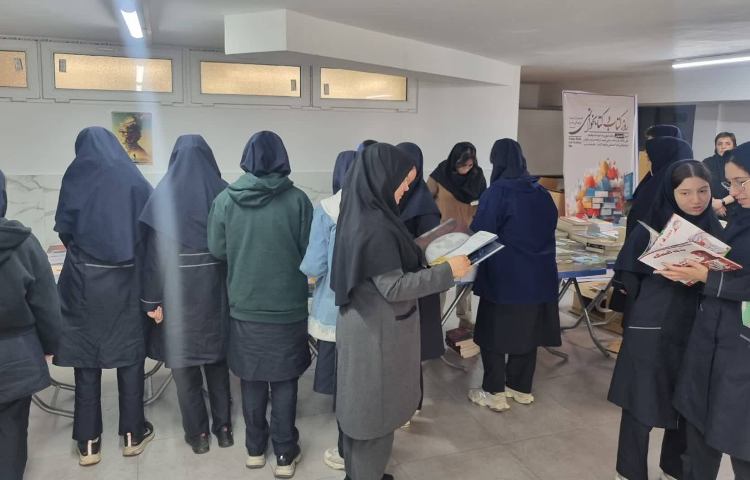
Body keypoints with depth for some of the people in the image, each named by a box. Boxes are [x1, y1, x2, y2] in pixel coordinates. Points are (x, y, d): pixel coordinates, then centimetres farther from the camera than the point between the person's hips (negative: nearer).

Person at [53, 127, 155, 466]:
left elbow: (63, 227, 2)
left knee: (86, 357, 7)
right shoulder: (135, 178, 2)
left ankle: (88, 443, 14)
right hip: (128, 279, 1)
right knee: (130, 354, 10)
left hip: (85, 278, -1)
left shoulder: (75, 176, -1)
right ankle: (133, 434, 18)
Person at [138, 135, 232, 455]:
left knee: (183, 360, 10)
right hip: (216, 289, 2)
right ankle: (223, 426, 24)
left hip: (178, 291, -2)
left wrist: (151, 299, -5)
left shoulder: (163, 195, -7)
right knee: (217, 357, 16)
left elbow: (154, 250, -10)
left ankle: (198, 433, 19)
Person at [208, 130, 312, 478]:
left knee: (252, 380, 16)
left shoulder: (226, 199, -7)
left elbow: (216, 250, 2)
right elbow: (311, 252, -6)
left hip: (244, 306, 2)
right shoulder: (297, 199, -12)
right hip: (288, 307, -2)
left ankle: (255, 449, 31)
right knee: (284, 381, 10)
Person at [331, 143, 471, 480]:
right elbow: (394, 288, -24)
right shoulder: (375, 226, -26)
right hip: (377, 330, -10)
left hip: (367, 323, 10)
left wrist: (423, 257, 13)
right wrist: (448, 271, -19)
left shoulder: (363, 215, 4)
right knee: (375, 410, 8)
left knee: (364, 407, 22)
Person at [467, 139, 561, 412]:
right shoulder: (541, 192, 6)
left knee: (495, 332, 6)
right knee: (527, 331, 15)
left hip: (504, 276, -6)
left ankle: (494, 393, 12)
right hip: (538, 274, 6)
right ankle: (521, 388, 27)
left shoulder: (497, 192, -13)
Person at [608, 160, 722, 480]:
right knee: (641, 403, 2)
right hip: (652, 327, -4)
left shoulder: (715, 228, 6)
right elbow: (628, 272, -7)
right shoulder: (653, 226, -6)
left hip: (696, 327, 4)